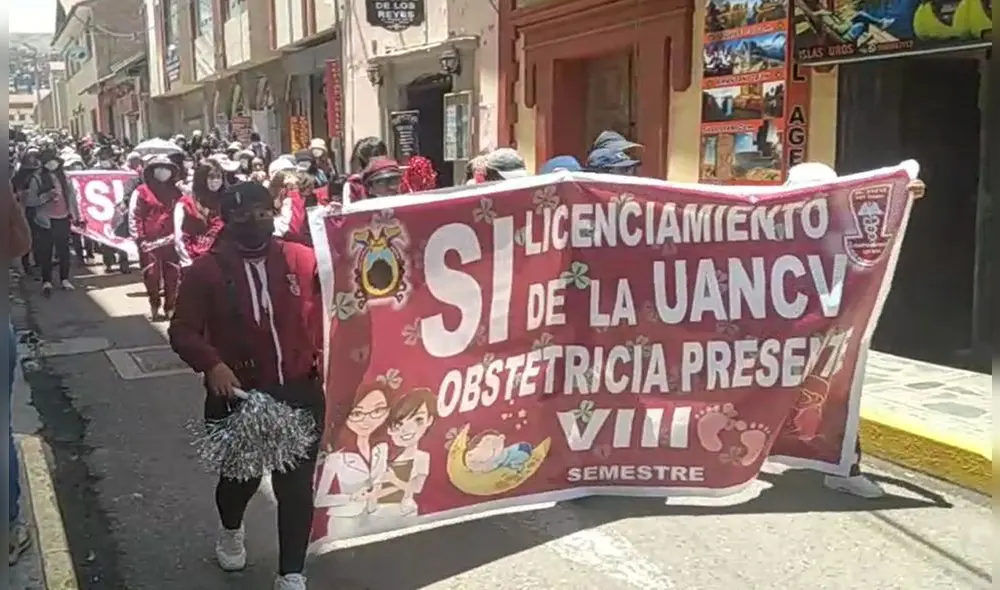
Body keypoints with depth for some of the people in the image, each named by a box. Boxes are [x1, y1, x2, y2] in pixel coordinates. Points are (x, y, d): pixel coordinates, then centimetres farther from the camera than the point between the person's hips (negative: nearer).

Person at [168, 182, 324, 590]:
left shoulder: (302, 259, -1)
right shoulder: (206, 270, -5)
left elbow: (327, 310, 6)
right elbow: (182, 331, -5)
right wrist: (212, 363, -20)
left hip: (300, 392, 0)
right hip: (237, 395, 0)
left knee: (297, 485, 2)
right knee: (241, 476, 19)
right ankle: (231, 531, 53)